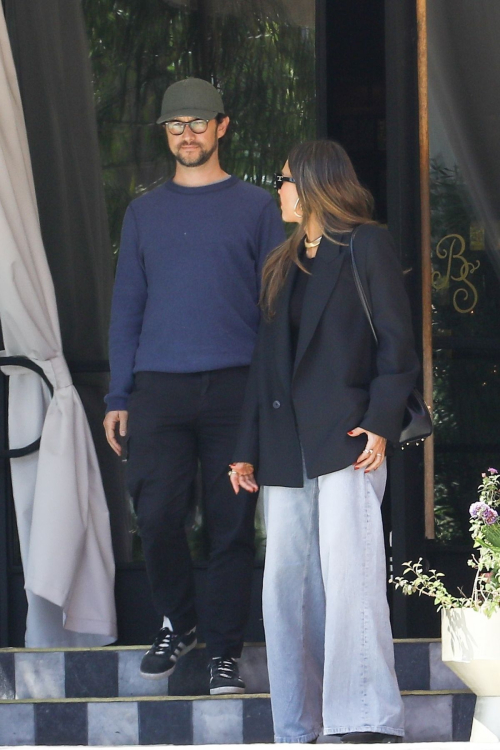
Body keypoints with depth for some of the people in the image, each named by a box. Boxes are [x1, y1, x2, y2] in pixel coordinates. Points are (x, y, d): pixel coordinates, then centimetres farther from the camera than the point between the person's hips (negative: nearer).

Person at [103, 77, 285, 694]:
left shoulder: (256, 208, 7)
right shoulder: (144, 213, 13)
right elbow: (126, 308, 13)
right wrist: (119, 397, 5)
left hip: (236, 388, -1)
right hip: (159, 390, 2)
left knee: (231, 524, 0)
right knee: (157, 516, -4)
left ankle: (224, 651, 10)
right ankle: (177, 624, 20)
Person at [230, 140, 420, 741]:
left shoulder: (366, 246, 4)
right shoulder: (282, 265, 23)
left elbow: (397, 342, -3)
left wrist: (380, 424, -14)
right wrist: (248, 449, 15)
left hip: (346, 441, -7)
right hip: (287, 451, 7)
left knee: (348, 573, -16)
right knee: (285, 587, 2)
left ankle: (366, 721, -18)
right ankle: (300, 731, 6)